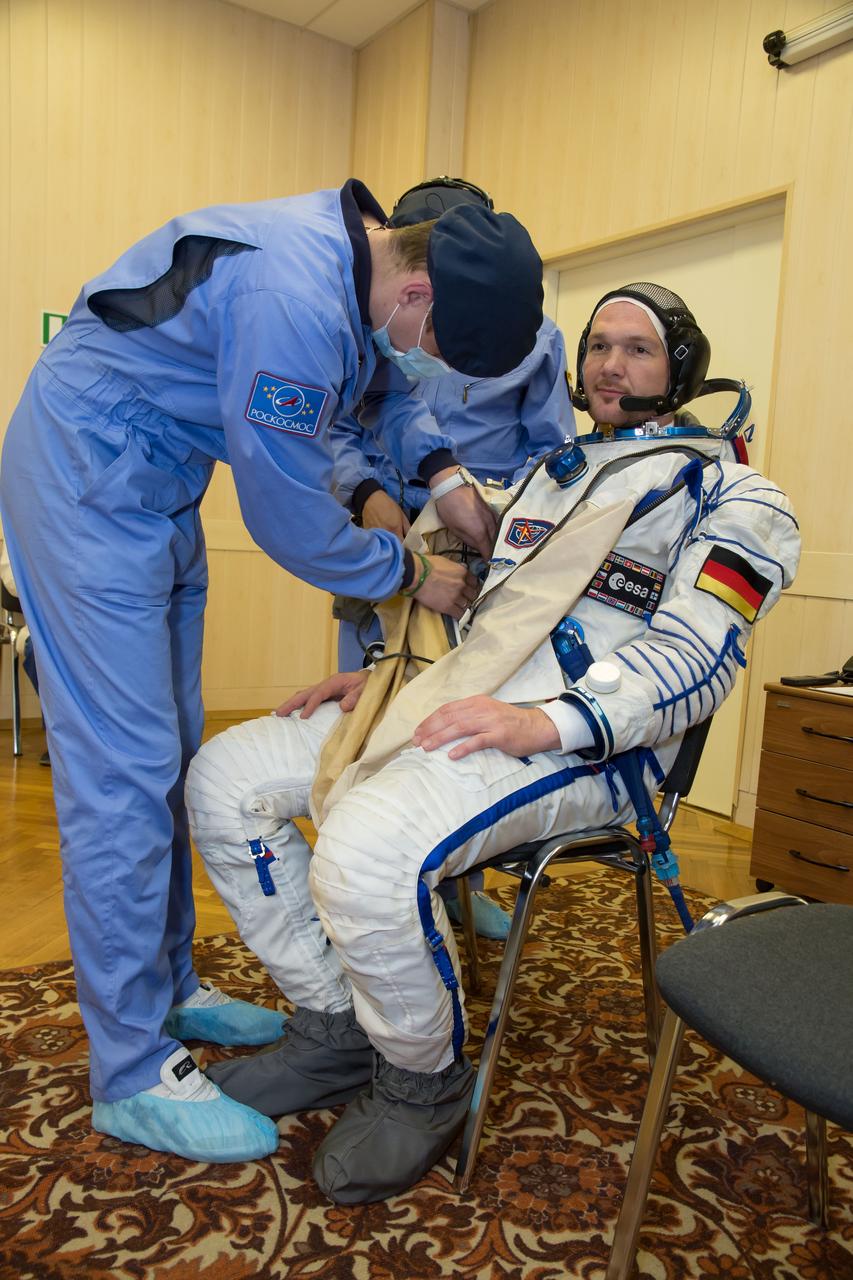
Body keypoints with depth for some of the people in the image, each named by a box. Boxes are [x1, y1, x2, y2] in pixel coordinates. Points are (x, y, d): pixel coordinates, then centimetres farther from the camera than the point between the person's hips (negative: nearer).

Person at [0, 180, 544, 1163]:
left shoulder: (354, 249, 1)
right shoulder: (294, 300, -29)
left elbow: (374, 386, 19)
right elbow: (287, 519, -22)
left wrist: (442, 478, 5)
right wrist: (411, 576, -7)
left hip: (156, 491, 10)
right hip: (88, 483, -10)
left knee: (169, 755, 11)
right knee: (124, 771, -9)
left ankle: (168, 989, 26)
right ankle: (132, 1077, 3)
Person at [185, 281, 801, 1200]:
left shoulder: (729, 492, 5)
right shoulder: (551, 471, 27)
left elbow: (694, 658, -11)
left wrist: (543, 723, -26)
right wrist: (386, 674, 13)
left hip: (583, 744, -8)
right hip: (460, 704, 8)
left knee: (364, 854, -34)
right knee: (224, 776, -2)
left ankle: (423, 1081, -2)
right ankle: (333, 1031, 8)